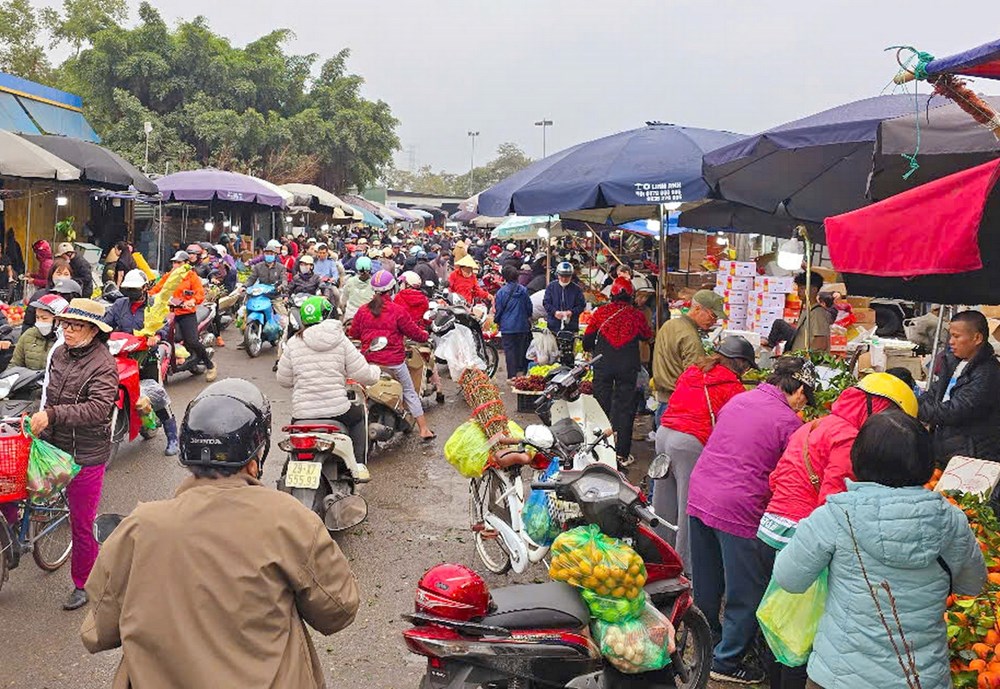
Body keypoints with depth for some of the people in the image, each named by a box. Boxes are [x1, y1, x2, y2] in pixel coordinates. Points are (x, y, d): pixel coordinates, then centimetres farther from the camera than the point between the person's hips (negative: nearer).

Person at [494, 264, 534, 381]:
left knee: (509, 350, 1)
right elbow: (529, 307, 8)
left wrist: (497, 320, 16)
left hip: (507, 327, -3)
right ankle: (522, 372, 22)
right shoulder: (523, 290, -1)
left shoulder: (501, 292, -9)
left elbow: (498, 310, -3)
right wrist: (528, 318, 27)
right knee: (522, 349, 14)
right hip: (523, 326, 3)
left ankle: (512, 376, -2)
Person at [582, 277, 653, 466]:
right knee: (625, 409, 6)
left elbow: (587, 340, 2)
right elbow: (647, 336, 14)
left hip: (603, 366, 0)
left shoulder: (601, 312, -3)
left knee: (602, 406, 10)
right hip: (628, 367, 0)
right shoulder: (637, 315, -3)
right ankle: (622, 454, 6)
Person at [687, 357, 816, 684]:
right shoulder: (789, 421, -10)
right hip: (739, 510, -7)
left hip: (699, 495, 8)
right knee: (746, 595, 11)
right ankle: (726, 661, 21)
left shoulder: (737, 399, 11)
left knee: (706, 586, 24)